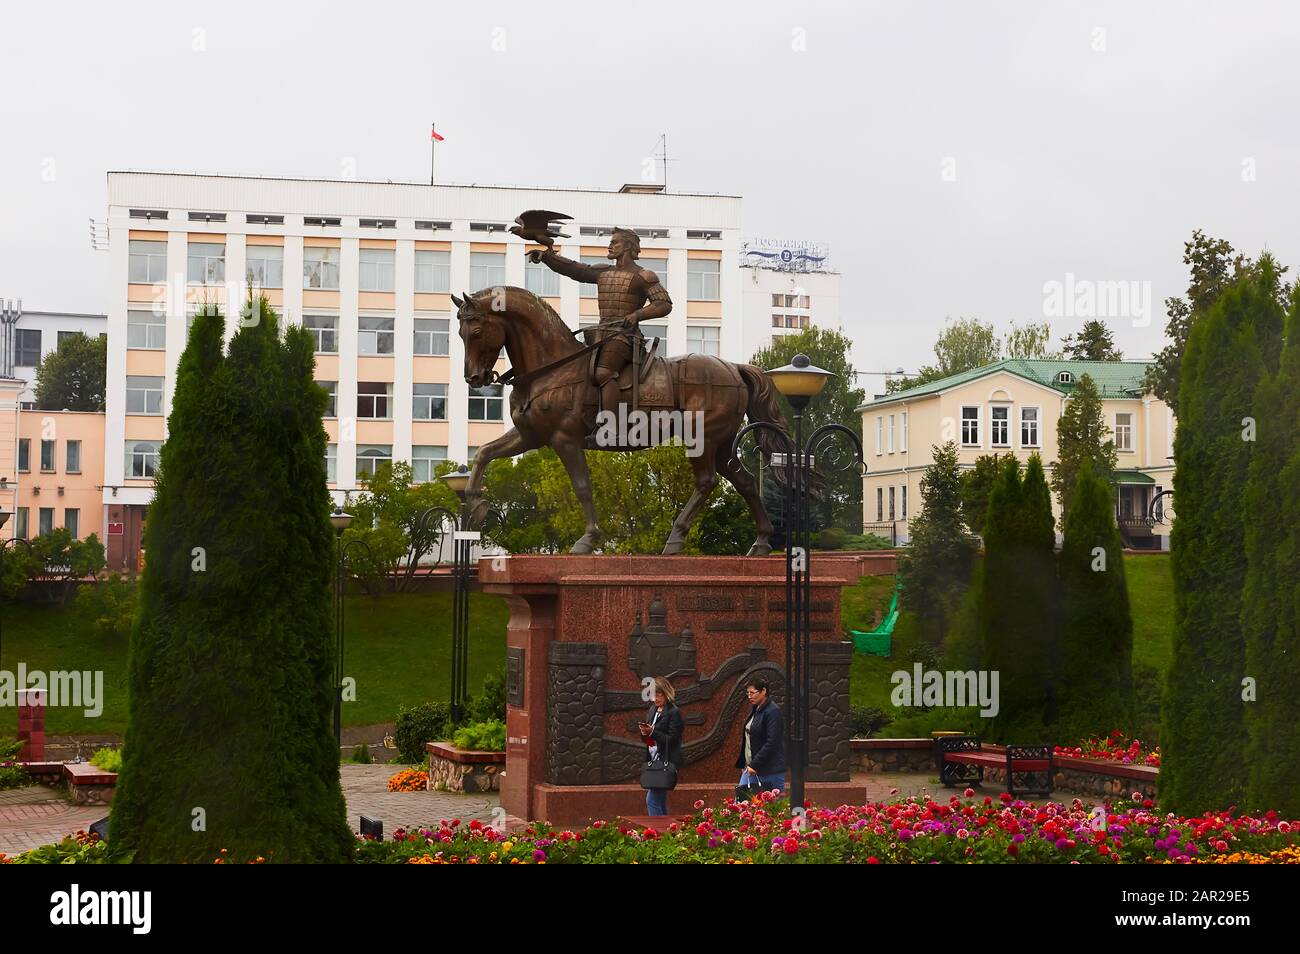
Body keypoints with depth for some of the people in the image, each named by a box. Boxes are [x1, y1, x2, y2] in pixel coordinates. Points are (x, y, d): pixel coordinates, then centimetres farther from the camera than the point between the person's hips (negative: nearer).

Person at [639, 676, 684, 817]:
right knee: (660, 802, 12)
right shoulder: (653, 710, 14)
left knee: (652, 800, -13)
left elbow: (672, 739, -15)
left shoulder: (674, 712, -10)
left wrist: (652, 732, -22)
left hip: (666, 762, -9)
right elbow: (647, 740, 18)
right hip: (653, 760, 9)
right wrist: (645, 733, -4)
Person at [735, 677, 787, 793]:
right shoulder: (756, 710, 13)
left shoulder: (773, 712, -15)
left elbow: (771, 743, -20)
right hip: (751, 767, 9)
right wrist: (746, 764, 14)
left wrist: (755, 765, -19)